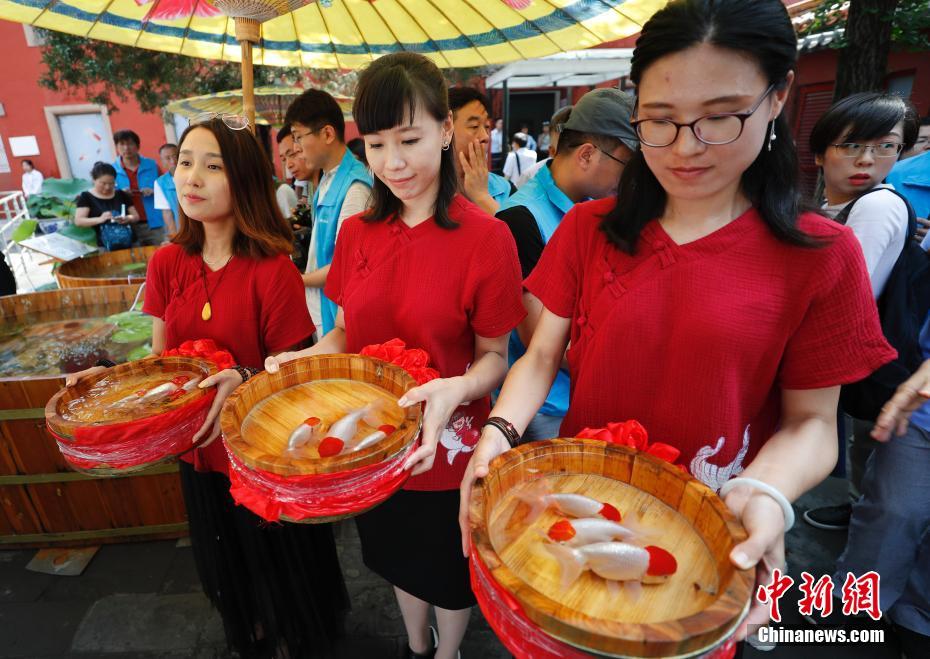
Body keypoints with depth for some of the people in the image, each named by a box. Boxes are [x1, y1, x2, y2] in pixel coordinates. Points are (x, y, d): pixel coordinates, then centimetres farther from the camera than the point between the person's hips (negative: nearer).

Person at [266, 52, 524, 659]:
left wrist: (457, 388, -33)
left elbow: (494, 358, -13)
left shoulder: (486, 237, -18)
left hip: (447, 446, -4)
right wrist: (305, 357, -15)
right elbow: (347, 332, 5)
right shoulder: (358, 232, -4)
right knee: (399, 558, 29)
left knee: (449, 573, 22)